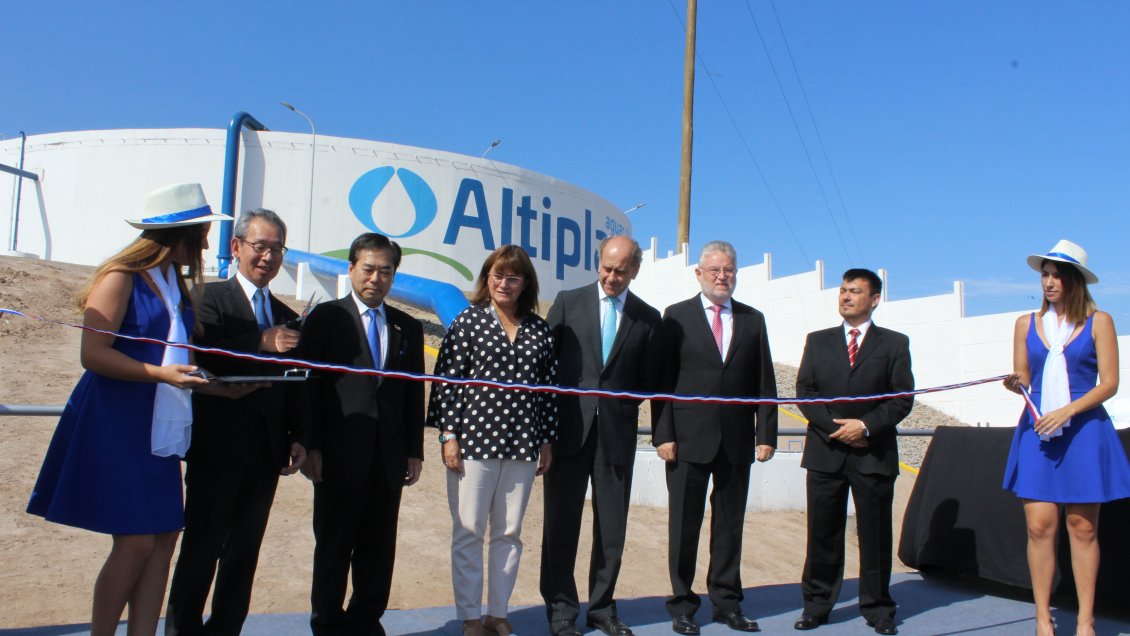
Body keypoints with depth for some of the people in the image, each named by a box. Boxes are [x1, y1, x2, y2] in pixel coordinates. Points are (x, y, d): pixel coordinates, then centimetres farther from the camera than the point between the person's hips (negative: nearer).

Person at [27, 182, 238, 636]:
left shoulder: (176, 284, 14)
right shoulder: (122, 277, -9)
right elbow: (93, 354, -16)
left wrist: (225, 388, 4)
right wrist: (160, 373, -22)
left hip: (158, 427, 8)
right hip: (115, 424, -7)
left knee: (164, 539, 5)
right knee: (135, 542, -5)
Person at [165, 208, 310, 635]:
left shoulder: (286, 316, 15)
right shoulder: (211, 297, -1)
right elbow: (202, 355, -20)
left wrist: (299, 437, 5)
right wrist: (262, 343, -27)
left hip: (266, 453, 5)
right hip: (217, 447, -5)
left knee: (245, 552, 11)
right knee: (202, 548, 2)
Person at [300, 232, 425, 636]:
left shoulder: (408, 328, 12)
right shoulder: (325, 318, 2)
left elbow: (415, 393, 11)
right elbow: (308, 384, -3)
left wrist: (414, 450, 6)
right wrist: (311, 447, -9)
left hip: (390, 459, 3)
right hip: (340, 455, -3)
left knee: (379, 550, 9)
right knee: (333, 547, 7)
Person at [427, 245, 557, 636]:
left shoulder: (539, 329, 7)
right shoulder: (468, 321, -1)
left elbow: (549, 385, 8)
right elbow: (449, 379, -3)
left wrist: (547, 439, 6)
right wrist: (448, 435, -8)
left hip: (522, 444, 3)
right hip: (474, 439, -3)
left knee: (509, 533, 10)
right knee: (468, 531, 4)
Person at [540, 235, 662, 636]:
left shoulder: (648, 317, 6)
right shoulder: (568, 302, 4)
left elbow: (648, 381, 10)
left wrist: (624, 407, -2)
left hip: (617, 434, 1)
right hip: (569, 430, -1)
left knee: (612, 525, 8)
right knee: (561, 522, 3)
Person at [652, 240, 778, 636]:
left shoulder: (753, 320, 11)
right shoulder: (677, 317, 2)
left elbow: (764, 383, 9)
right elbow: (663, 380, -2)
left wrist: (766, 434, 1)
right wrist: (663, 434, -9)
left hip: (737, 440, 3)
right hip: (690, 439, -2)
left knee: (730, 524, 10)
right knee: (685, 525, 5)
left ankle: (727, 602, 22)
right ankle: (682, 604, 16)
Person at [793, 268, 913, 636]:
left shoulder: (894, 343, 6)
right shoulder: (818, 341, 11)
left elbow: (903, 398, 0)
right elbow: (804, 392, 5)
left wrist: (865, 425, -14)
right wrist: (835, 427, -9)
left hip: (874, 453, -1)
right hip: (826, 452, 1)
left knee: (875, 534, 6)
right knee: (823, 533, 5)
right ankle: (816, 605, 16)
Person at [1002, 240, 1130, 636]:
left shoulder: (1098, 322, 2)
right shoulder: (1026, 323, 10)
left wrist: (1067, 411, -15)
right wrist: (1015, 383, -12)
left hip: (1083, 432, -2)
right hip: (1037, 432, 2)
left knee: (1082, 527, 3)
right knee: (1039, 526, -2)